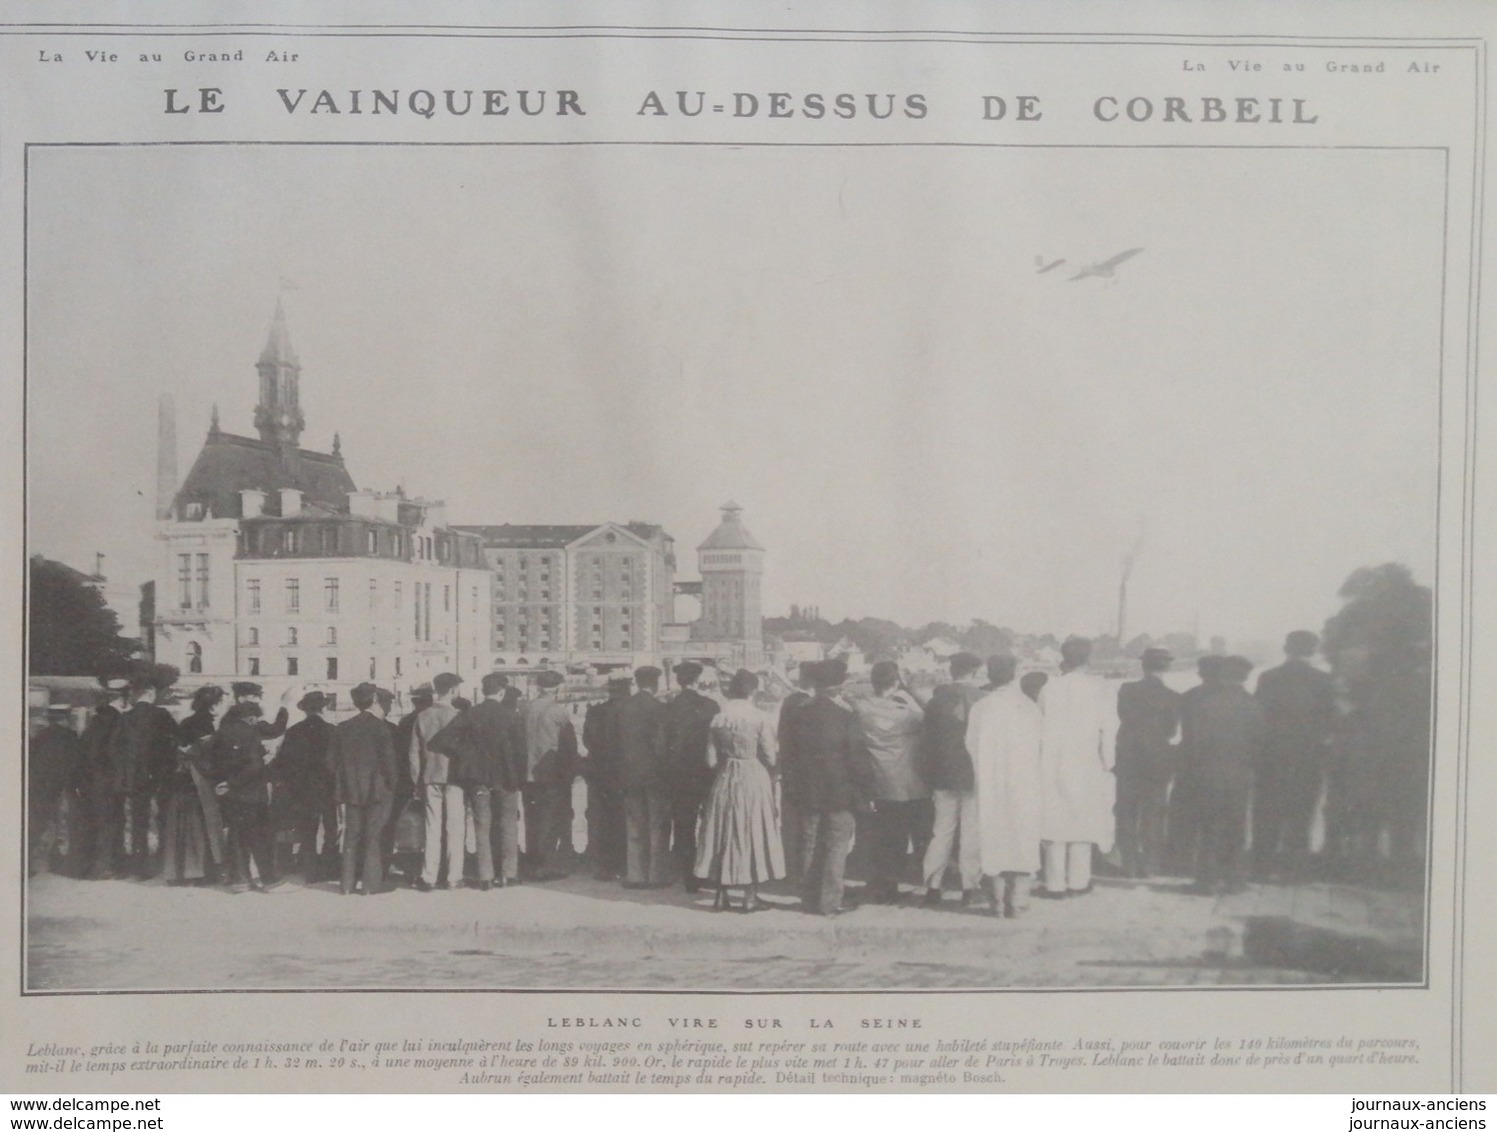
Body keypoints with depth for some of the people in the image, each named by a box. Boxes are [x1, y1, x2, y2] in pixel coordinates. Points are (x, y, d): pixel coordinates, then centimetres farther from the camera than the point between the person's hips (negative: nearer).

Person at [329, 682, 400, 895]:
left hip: (351, 790, 5)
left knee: (351, 836, 10)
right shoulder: (380, 728, -9)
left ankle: (347, 883, 9)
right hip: (377, 790, -4)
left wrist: (341, 785, 16)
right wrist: (392, 783, 1)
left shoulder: (342, 728, 6)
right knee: (374, 836, -1)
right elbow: (389, 759, -12)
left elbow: (332, 760, 8)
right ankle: (372, 883, -3)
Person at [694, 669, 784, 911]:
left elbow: (711, 760, 0)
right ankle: (750, 897, 8)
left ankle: (721, 895, 14)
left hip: (725, 782, 3)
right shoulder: (759, 718, -12)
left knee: (724, 835, 12)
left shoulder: (718, 718, -2)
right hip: (754, 782, -3)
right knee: (752, 835, 6)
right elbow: (770, 758, -8)